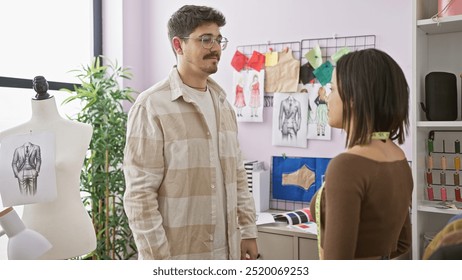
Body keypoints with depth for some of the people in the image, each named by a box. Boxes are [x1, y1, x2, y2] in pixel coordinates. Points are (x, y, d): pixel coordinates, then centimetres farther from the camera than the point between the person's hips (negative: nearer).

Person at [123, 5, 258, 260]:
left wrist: (247, 231, 8)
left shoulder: (222, 104, 8)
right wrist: (157, 262, -16)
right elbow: (139, 194, -15)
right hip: (177, 257, -6)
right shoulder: (152, 106, -13)